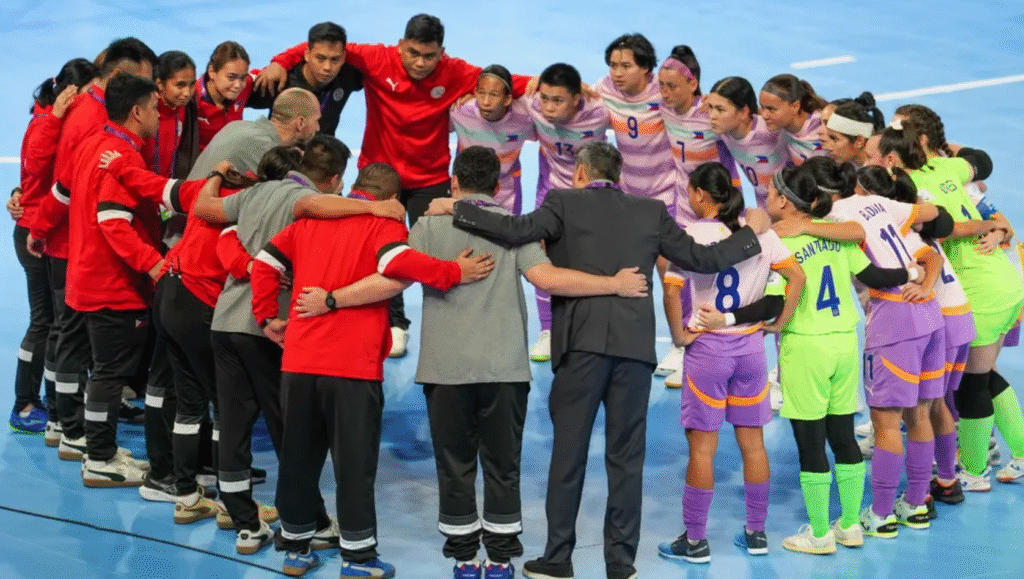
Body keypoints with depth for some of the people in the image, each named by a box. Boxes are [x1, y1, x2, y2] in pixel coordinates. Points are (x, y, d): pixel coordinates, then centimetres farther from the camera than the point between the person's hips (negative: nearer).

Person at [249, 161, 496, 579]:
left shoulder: (310, 220, 15)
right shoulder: (384, 224, -1)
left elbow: (265, 262, 11)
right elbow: (397, 261, -21)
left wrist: (267, 316, 16)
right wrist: (455, 273, -15)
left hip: (298, 361, 5)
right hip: (353, 366, -5)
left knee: (298, 457, 14)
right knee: (355, 463, 3)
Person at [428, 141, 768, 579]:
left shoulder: (565, 203, 4)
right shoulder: (651, 211, 12)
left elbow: (515, 231, -10)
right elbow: (701, 259, 12)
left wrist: (456, 209, 0)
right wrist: (751, 232, 26)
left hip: (583, 343, -2)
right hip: (635, 346, 2)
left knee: (568, 452, 4)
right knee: (626, 457, 6)